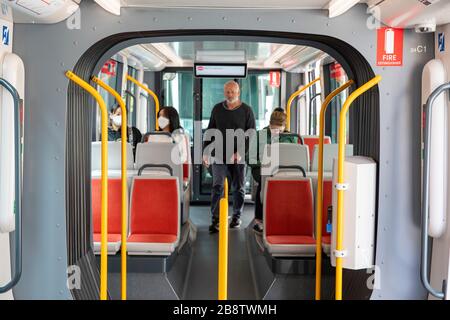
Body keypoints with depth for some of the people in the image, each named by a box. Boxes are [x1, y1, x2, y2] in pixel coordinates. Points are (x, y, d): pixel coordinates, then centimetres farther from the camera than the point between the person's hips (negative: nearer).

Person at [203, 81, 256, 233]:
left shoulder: (246, 110, -1)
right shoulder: (217, 109, 8)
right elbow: (210, 131, 14)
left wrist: (240, 152, -13)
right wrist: (206, 151, 6)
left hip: (239, 157, -1)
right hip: (219, 155, 1)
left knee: (238, 188, 8)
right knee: (217, 187, -7)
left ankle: (237, 216, 24)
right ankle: (216, 220, -6)